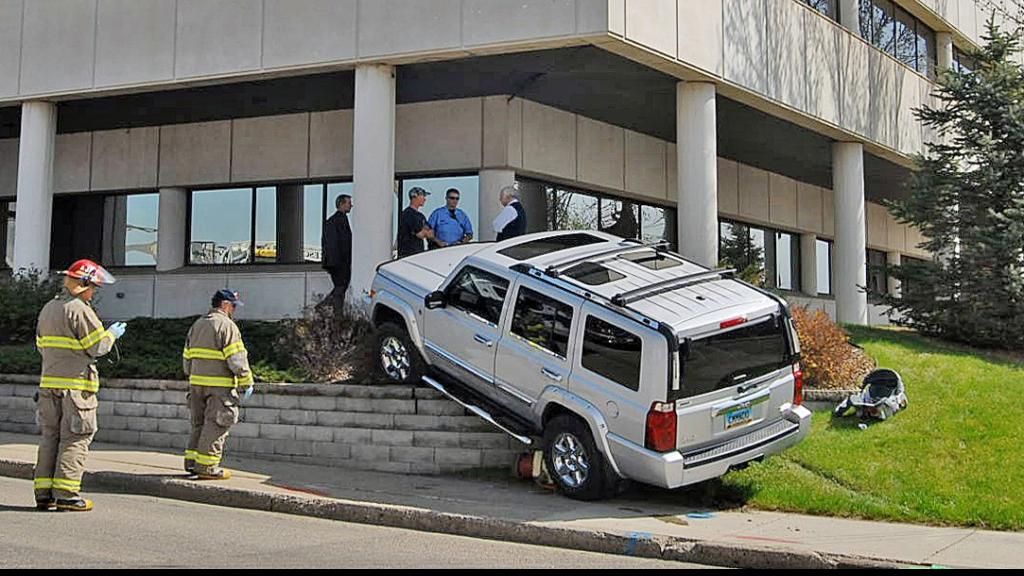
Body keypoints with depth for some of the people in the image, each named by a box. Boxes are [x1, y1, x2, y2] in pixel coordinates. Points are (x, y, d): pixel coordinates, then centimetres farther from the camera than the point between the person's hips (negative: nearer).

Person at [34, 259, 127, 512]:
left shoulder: (48, 309, 15)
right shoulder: (80, 310, -11)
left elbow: (41, 345, 19)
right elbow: (97, 347, -11)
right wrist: (112, 333, 6)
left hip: (49, 382, 8)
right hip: (76, 384, -8)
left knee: (50, 437, 10)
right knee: (75, 438, -4)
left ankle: (44, 493, 10)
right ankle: (66, 494, -6)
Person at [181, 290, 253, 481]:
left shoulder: (197, 325, 17)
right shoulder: (227, 325, -9)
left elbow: (187, 357, 19)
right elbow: (237, 358, -15)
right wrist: (247, 382, -8)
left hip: (196, 382, 8)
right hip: (219, 386, -8)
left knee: (199, 424, 16)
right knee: (215, 426, -3)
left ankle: (191, 461, 15)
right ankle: (206, 467, -3)